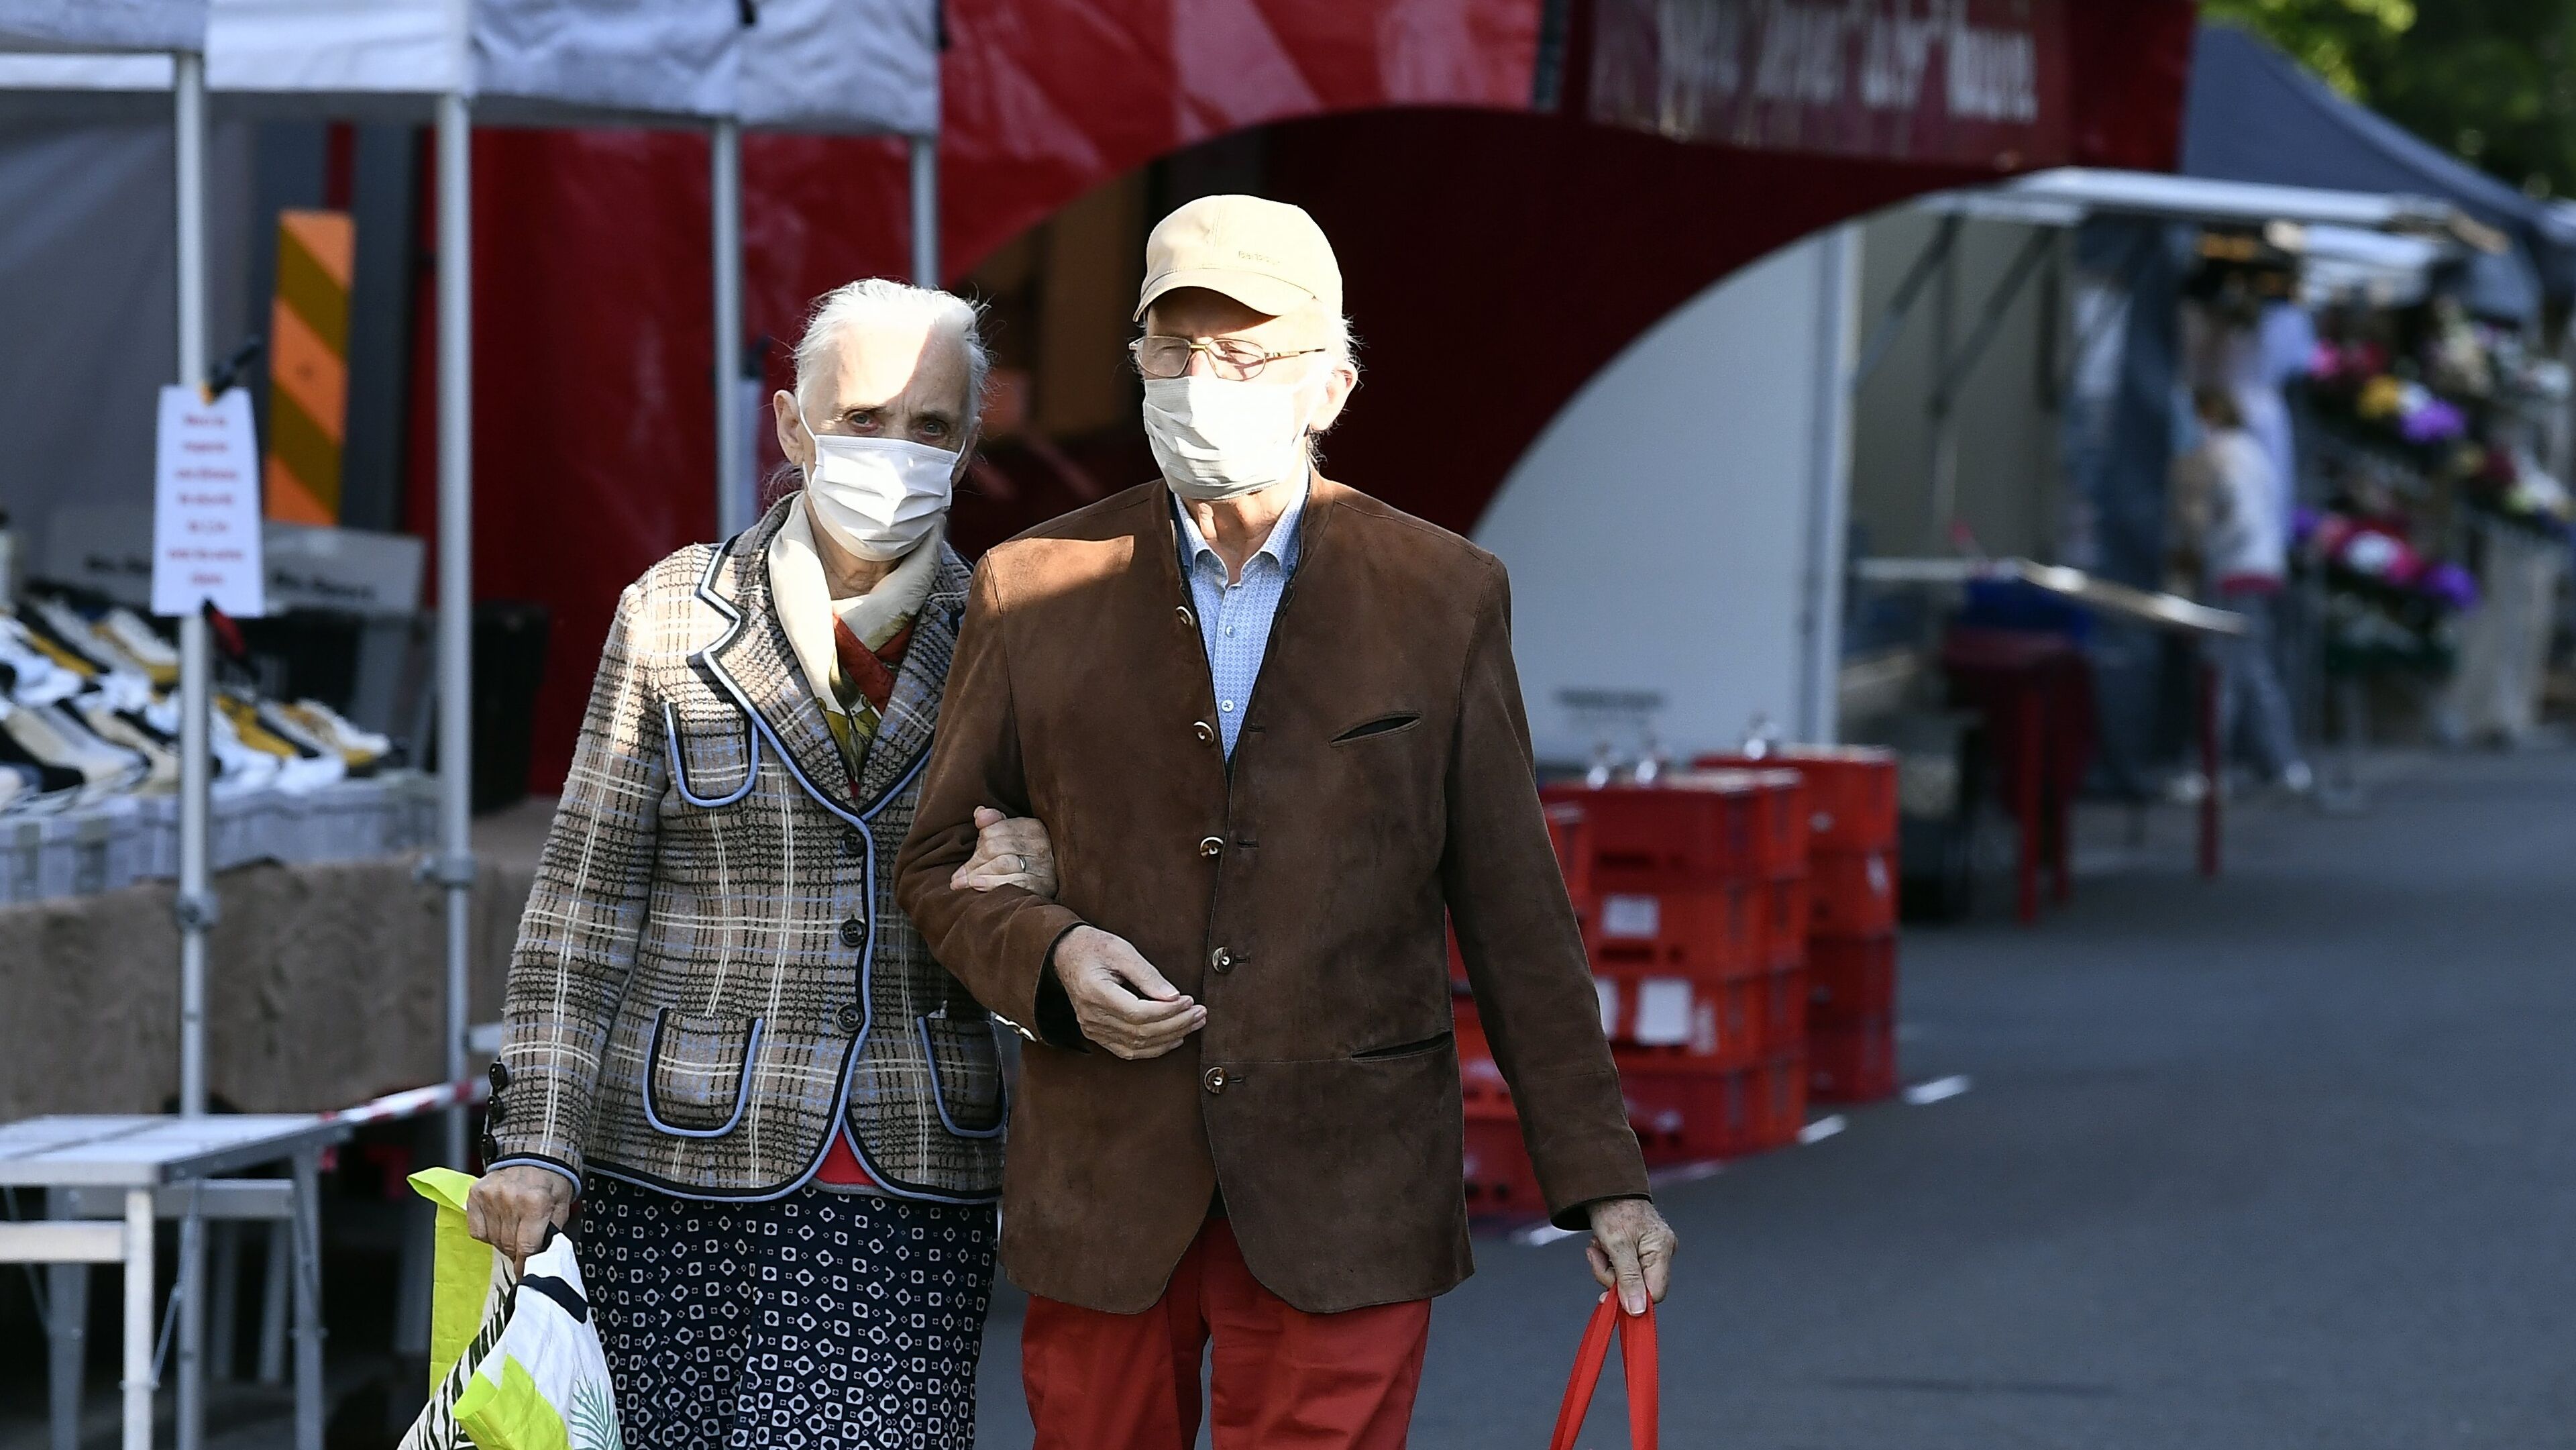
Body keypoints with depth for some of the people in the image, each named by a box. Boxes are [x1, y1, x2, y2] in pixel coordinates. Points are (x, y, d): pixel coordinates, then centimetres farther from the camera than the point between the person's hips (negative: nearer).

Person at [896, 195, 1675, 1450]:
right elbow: (940, 869, 9)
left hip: (1337, 1204, -1)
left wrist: (1598, 1179, 1)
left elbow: (1513, 910, 4)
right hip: (1105, 1193, 1)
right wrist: (1051, 955, -12)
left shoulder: (1443, 599, 2)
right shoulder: (1034, 593, 3)